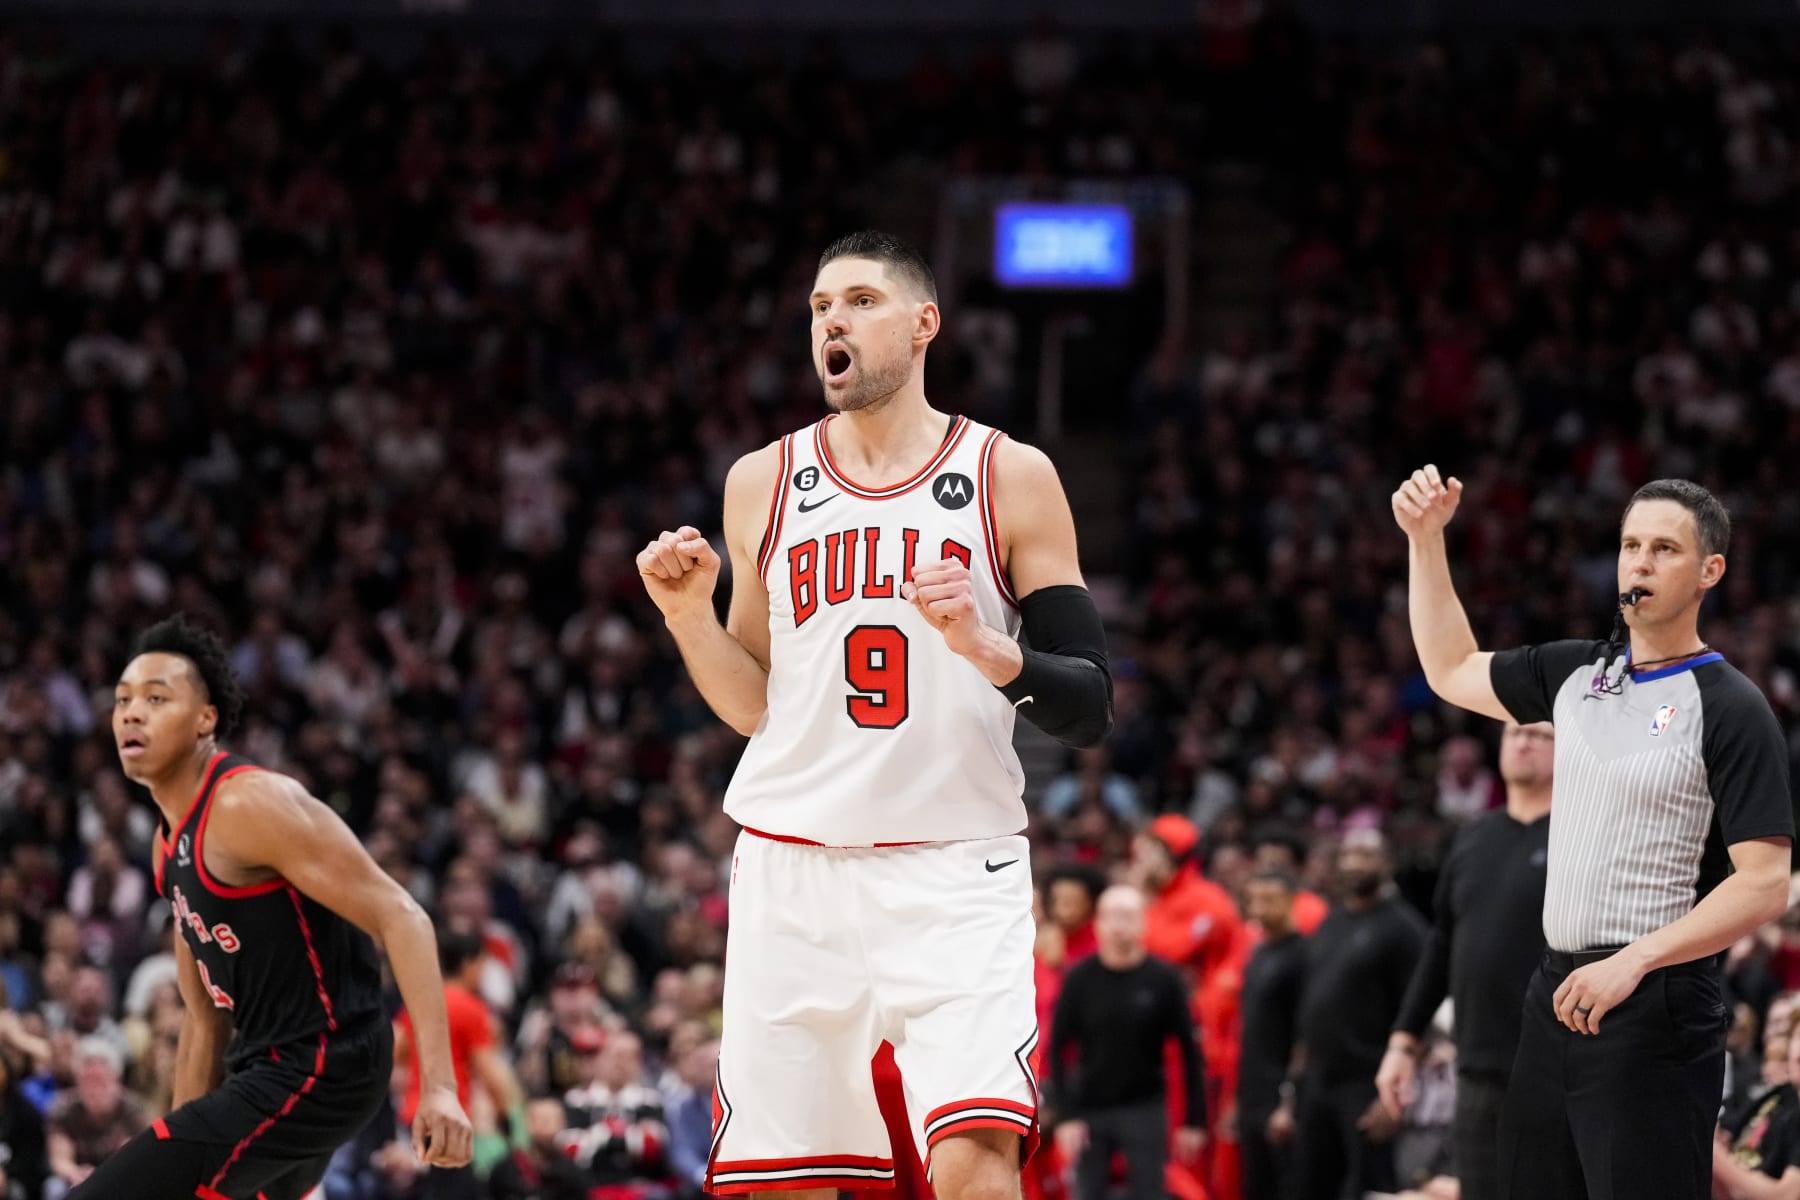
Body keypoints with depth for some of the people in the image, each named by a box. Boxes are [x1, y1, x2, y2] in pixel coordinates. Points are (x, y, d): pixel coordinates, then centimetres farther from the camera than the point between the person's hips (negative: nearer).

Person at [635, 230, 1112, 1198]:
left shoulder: (1011, 478, 3)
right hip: (792, 863, 3)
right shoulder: (764, 483, 11)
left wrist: (985, 648, -19)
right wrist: (689, 615, 1)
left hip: (954, 870, -3)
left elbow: (1089, 709, 0)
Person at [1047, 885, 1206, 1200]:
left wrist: (1194, 1120, -2)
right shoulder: (1080, 979, -2)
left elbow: (1189, 1052, 0)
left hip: (1145, 1111, -1)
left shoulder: (1164, 979, -4)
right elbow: (1057, 1050, 0)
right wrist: (1065, 1116, -8)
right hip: (1089, 1112, 1)